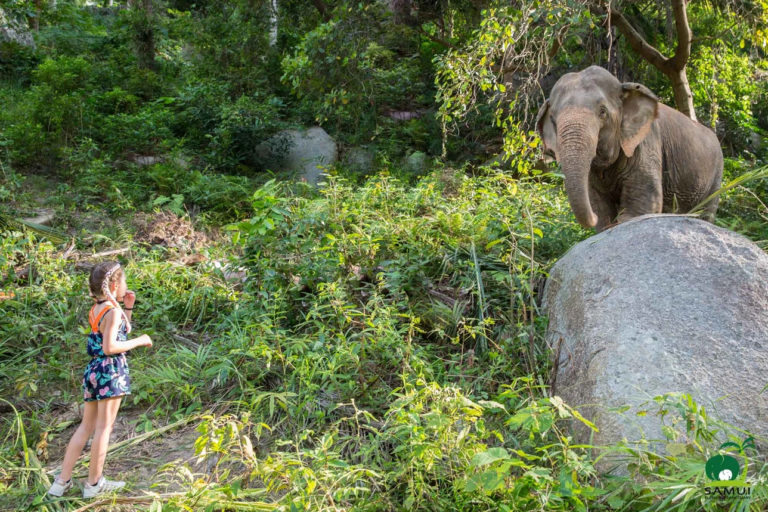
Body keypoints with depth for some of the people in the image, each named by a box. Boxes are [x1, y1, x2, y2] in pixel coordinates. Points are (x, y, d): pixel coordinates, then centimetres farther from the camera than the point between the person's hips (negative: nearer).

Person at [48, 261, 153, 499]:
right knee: (104, 427, 0)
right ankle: (94, 483, 6)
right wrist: (140, 341, -12)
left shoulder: (96, 309, 13)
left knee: (86, 427, 13)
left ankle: (62, 481, 14)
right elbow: (110, 347, -20)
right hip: (111, 370, -9)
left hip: (94, 370, 9)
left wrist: (128, 308, 17)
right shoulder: (113, 311, -13)